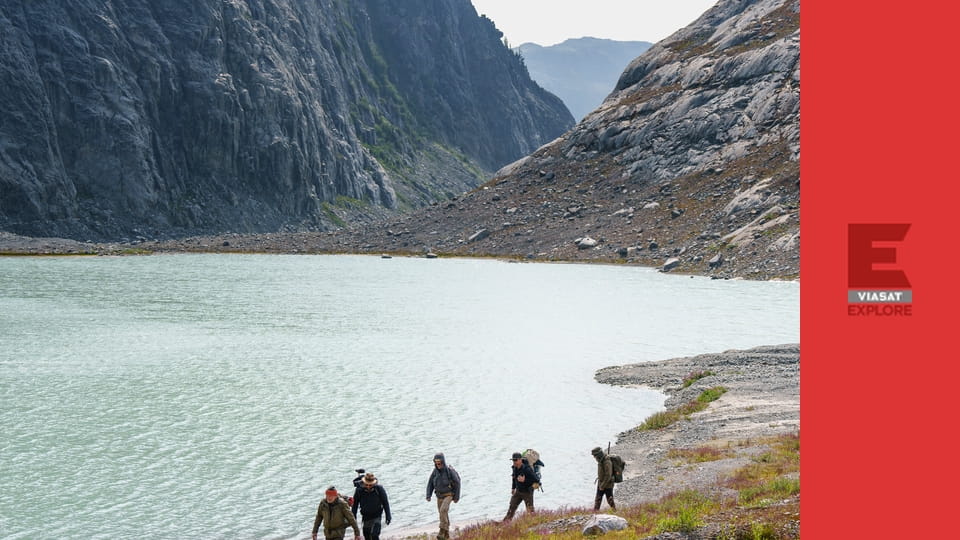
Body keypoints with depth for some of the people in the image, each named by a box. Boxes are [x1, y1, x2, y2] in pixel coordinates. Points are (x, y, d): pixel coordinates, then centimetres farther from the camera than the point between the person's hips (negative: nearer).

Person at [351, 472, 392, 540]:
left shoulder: (379, 489, -12)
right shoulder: (359, 490, -9)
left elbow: (385, 503, -3)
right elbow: (355, 504, 2)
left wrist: (388, 516, -5)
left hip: (376, 517, -3)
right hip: (366, 518, 3)